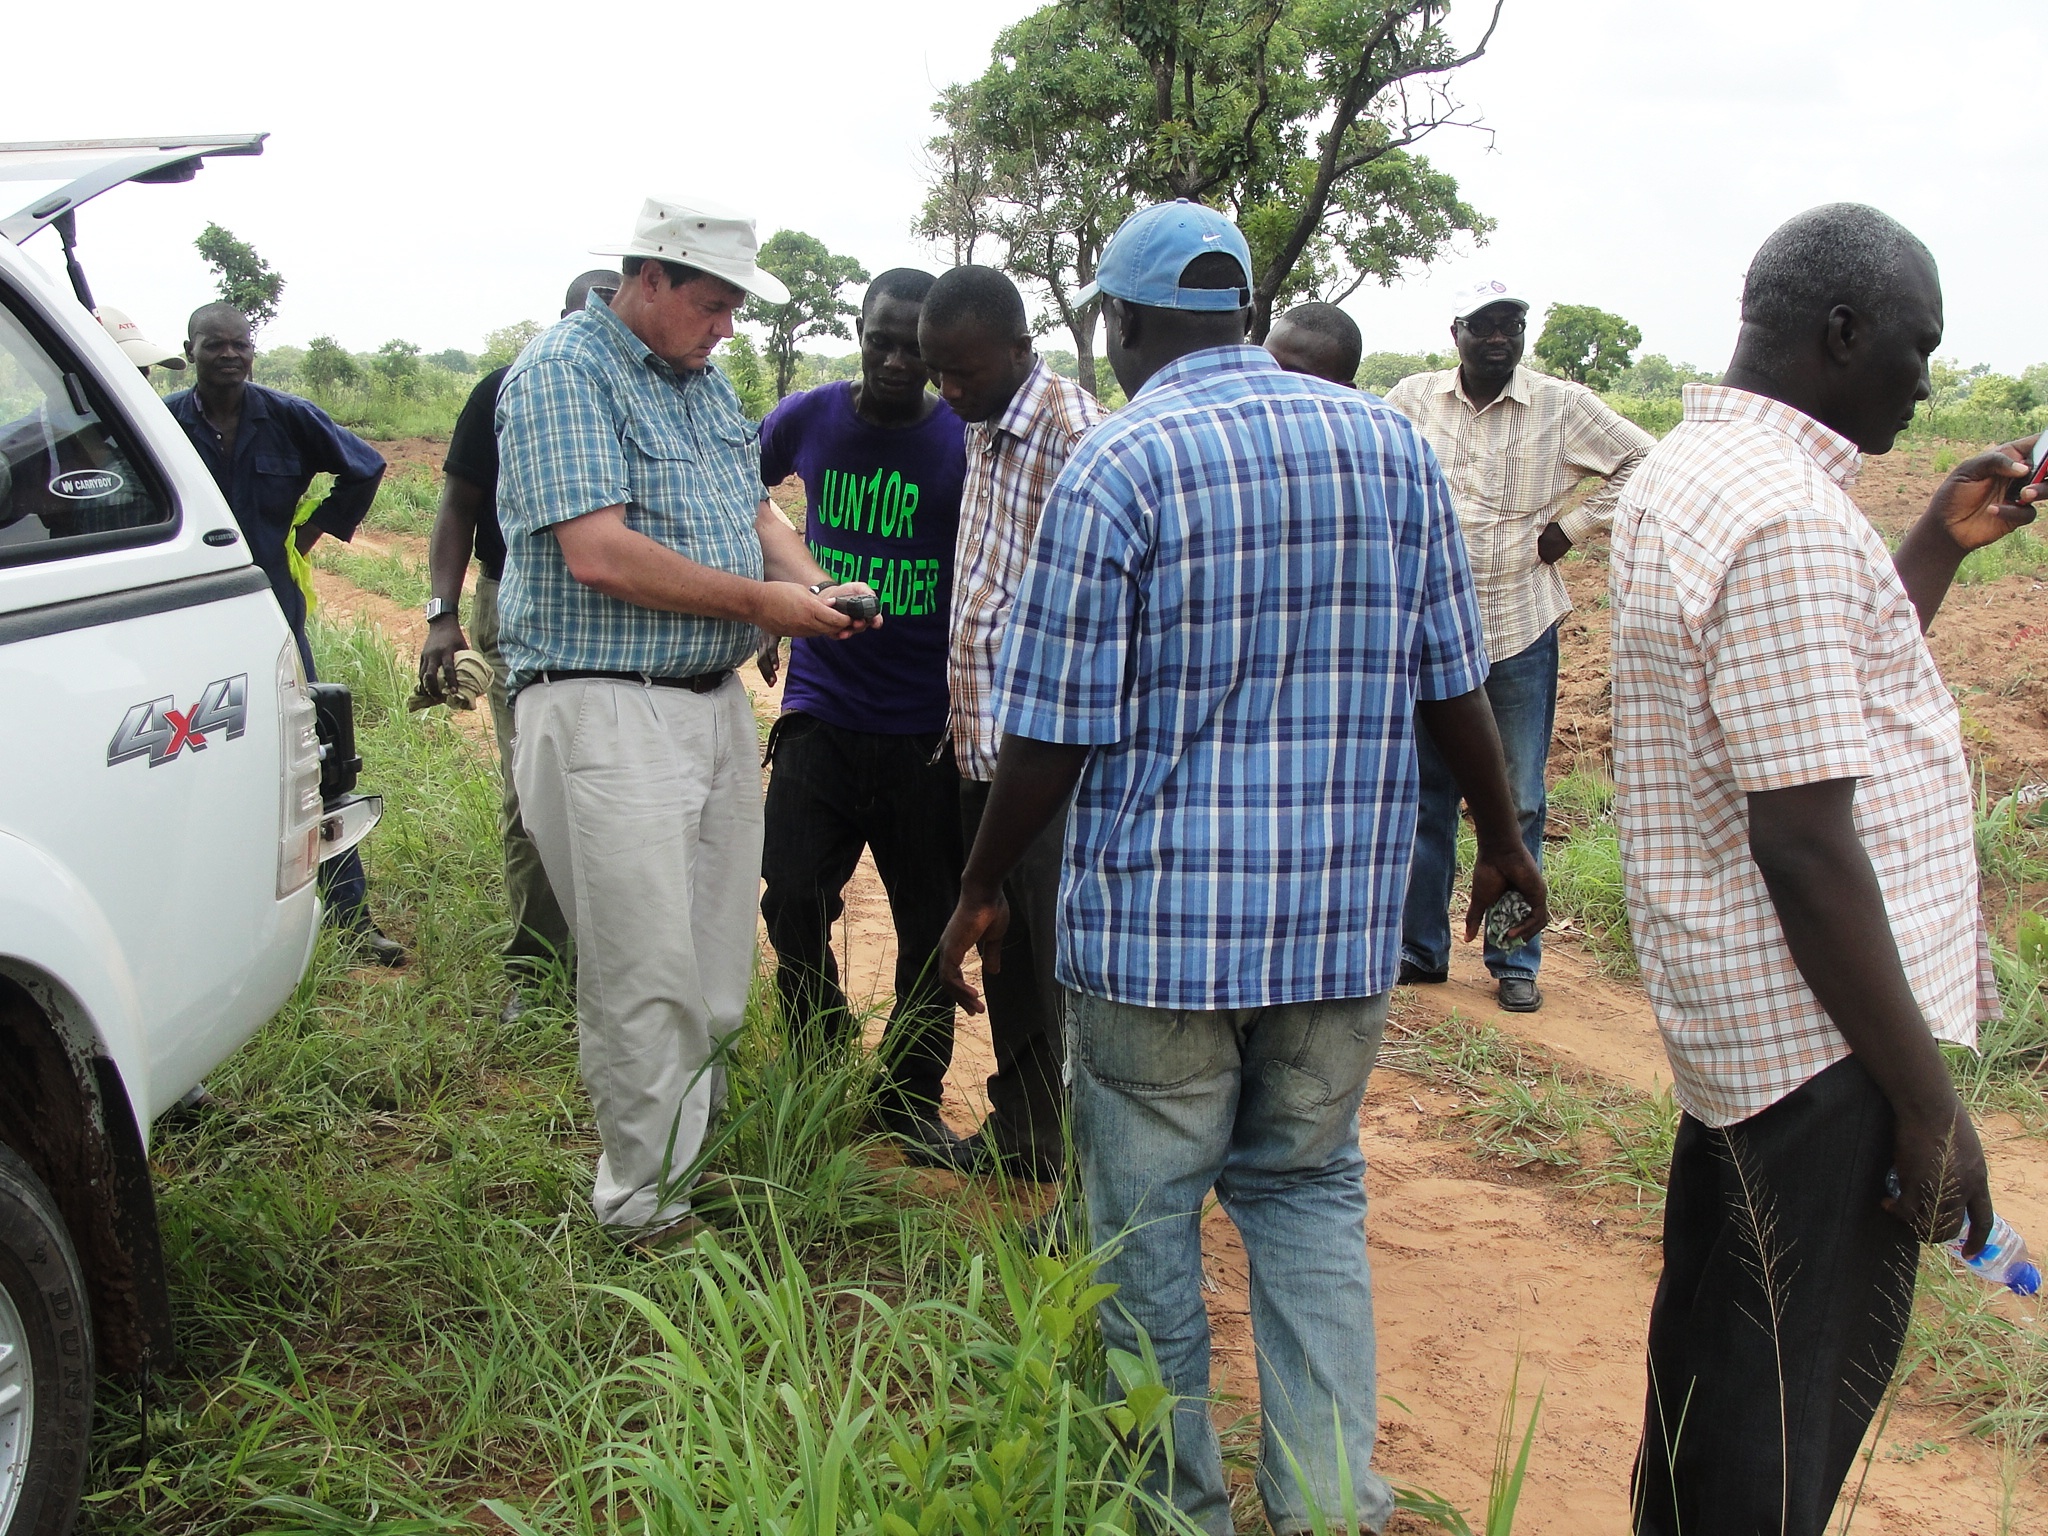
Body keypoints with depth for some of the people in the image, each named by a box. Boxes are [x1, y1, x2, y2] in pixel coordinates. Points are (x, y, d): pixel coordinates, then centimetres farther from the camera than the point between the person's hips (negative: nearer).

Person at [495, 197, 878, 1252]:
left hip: (716, 701, 9)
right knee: (647, 981, -4)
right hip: (607, 711, -8)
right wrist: (760, 602, -15)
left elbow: (755, 511, 24)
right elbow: (599, 553, -20)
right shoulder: (565, 370, -10)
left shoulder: (703, 380, 17)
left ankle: (696, 1158, 29)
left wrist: (810, 582, 2)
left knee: (718, 977, 14)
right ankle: (648, 1211, 9)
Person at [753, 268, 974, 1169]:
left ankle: (912, 1104, 24)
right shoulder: (808, 419, 1)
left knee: (931, 929, 6)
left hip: (926, 731, -1)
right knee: (794, 906, -1)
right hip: (820, 714, 2)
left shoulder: (968, 441, -6)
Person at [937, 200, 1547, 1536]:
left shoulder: (1119, 465, -10)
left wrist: (983, 888, 2)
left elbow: (1058, 730, -10)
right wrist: (1503, 839, 20)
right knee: (1311, 1191, 19)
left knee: (1147, 1214, 11)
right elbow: (1453, 682, 7)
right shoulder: (1393, 444, 4)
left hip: (1159, 919, -4)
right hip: (1345, 919, 5)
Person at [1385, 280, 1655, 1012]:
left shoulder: (1562, 407, -1)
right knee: (1423, 793, 9)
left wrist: (1572, 526, -1)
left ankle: (1515, 961, 16)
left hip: (1521, 630, -1)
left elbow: (1644, 463, 5)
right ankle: (1420, 946, 22)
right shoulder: (1411, 400, 2)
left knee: (1518, 804, 5)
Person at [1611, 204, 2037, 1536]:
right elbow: (1806, 842, -25)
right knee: (1804, 1389, 5)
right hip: (1823, 1032, -10)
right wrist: (1929, 1100, -20)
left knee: (1717, 1332, 24)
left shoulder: (1690, 471, 11)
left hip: (1727, 1016, 10)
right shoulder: (1785, 520, -22)